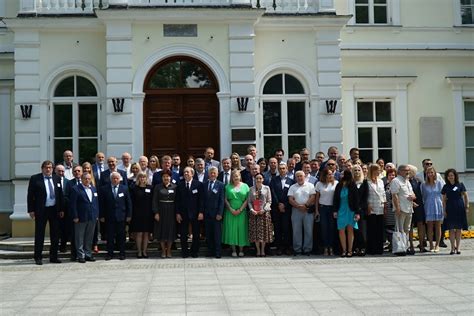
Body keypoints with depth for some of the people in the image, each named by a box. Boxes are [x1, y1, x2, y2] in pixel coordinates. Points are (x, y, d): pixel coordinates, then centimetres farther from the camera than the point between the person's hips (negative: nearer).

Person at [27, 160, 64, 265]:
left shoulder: (57, 178, 9)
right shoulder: (35, 178, -2)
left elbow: (60, 194, 11)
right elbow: (30, 195, -3)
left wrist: (61, 209, 6)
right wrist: (31, 210, -9)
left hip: (55, 210, 4)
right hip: (41, 210, -4)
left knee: (55, 234, 8)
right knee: (39, 234, 2)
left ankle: (53, 257, 17)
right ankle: (38, 257, 10)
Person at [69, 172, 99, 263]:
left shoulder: (94, 189, 12)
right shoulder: (76, 189, -6)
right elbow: (72, 204, -9)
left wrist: (97, 215, 9)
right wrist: (75, 217, -13)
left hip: (92, 218, 6)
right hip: (81, 218, -5)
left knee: (89, 238, 12)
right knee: (80, 238, 2)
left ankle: (88, 254, 20)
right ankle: (80, 255, 9)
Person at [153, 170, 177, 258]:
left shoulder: (175, 187, 3)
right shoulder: (158, 187, 2)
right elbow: (155, 201, -1)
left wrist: (177, 213, -2)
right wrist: (156, 213, -8)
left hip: (171, 212, 0)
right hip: (161, 211, 0)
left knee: (171, 231, 3)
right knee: (162, 231, 4)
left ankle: (169, 250, 15)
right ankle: (163, 251, 15)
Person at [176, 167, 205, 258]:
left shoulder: (198, 184, -2)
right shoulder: (180, 185, 4)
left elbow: (201, 199, -4)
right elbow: (177, 200, 4)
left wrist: (201, 212, -10)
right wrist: (177, 213, -2)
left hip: (195, 213, -1)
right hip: (183, 213, 1)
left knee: (196, 234, 7)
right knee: (183, 234, 5)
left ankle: (194, 251, 20)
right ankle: (184, 252, 16)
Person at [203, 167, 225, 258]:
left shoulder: (220, 185, 0)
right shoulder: (204, 185, 8)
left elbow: (222, 200, -4)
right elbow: (203, 199, 8)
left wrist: (220, 213, -10)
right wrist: (202, 212, 0)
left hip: (216, 213, -3)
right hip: (207, 213, 3)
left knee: (217, 233, 1)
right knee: (208, 234, 6)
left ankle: (218, 252, 6)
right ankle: (210, 251, 14)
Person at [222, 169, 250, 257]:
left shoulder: (245, 186, 5)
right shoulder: (228, 187, 6)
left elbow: (247, 200, 0)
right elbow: (225, 199, 2)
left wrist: (240, 209, -9)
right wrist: (231, 209, -9)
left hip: (242, 212, 0)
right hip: (231, 212, 0)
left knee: (241, 229, 0)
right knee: (231, 229, -2)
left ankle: (241, 250, 8)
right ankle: (233, 250, 5)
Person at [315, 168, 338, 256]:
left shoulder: (336, 183, 1)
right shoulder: (319, 184, 5)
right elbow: (317, 197, 9)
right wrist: (316, 209, 6)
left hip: (333, 207, -1)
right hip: (323, 207, 1)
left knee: (332, 227, 0)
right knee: (324, 228, 1)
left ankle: (331, 248, 7)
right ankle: (325, 248, 6)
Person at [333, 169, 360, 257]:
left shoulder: (353, 186, -7)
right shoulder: (339, 186, 1)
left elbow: (356, 200, -5)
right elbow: (335, 199, 7)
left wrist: (357, 213, -8)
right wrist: (335, 210, 2)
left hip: (351, 210, -2)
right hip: (341, 210, 2)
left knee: (350, 230, 3)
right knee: (341, 230, 0)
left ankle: (349, 250, 9)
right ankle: (344, 250, 7)